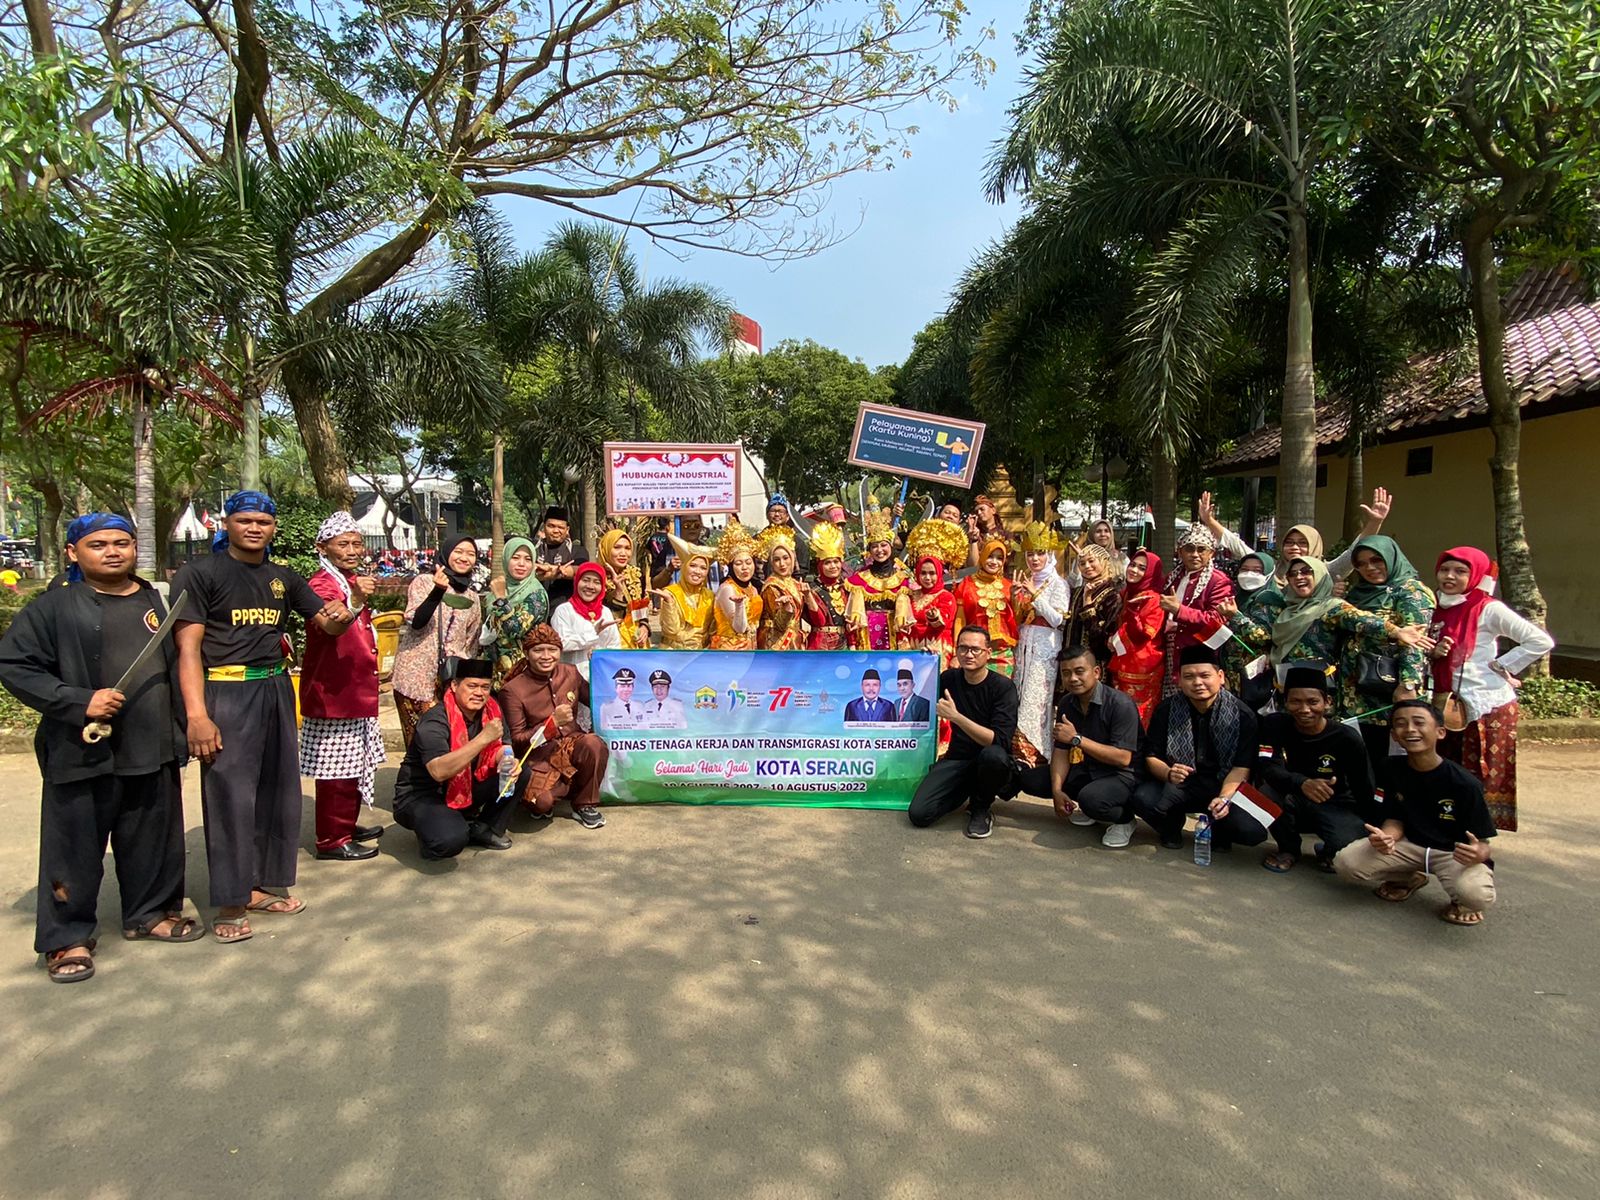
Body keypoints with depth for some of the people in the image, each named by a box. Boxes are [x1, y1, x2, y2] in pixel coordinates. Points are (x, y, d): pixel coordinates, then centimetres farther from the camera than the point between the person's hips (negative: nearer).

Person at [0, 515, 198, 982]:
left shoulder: (157, 602, 9)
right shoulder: (54, 607, -4)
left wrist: (183, 729, 11)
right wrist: (79, 701, -17)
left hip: (153, 749, 4)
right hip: (82, 752, -4)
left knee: (155, 840, 15)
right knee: (75, 848, 6)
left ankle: (152, 912, 33)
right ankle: (66, 937, 21)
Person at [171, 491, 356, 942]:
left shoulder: (283, 578, 12)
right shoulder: (199, 573, -3)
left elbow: (327, 624, 18)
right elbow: (188, 647, -9)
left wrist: (337, 617, -9)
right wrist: (197, 716, -18)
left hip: (277, 690, 6)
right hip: (227, 694, -6)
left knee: (278, 792, 10)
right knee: (230, 796, -4)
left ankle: (261, 885, 24)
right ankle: (230, 904, 6)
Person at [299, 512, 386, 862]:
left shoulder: (353, 580, 13)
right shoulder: (322, 584, -16)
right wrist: (354, 601, -54)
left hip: (357, 689, 10)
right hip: (332, 692, -10)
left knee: (356, 765, 18)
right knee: (337, 769, -4)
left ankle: (348, 825, 30)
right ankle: (331, 840, 5)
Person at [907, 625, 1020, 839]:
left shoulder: (1003, 687, -13)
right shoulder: (950, 678, 1)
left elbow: (1000, 741, -26)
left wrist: (956, 717, -32)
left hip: (990, 765, -3)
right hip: (956, 759, 4)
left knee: (994, 755, -40)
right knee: (919, 814, -18)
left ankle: (981, 808, -8)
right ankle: (966, 791, 13)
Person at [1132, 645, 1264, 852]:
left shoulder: (1242, 715, -8)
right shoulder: (1166, 710, -5)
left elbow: (1242, 766, -12)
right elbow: (1151, 756, -4)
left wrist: (1225, 798, -30)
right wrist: (1168, 773, -27)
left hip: (1224, 786, -1)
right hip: (1176, 786, 1)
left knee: (1254, 831, -27)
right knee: (1143, 799, -30)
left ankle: (1218, 830, 11)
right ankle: (1171, 825, 7)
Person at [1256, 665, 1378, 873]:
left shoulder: (1347, 739, -14)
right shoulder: (1274, 725, -12)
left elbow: (1365, 792, -8)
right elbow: (1266, 768, -25)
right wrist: (1302, 783, -44)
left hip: (1335, 806, -1)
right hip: (1292, 804, 1)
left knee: (1348, 847, -31)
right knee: (1269, 791, -33)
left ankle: (1328, 852, 10)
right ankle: (1289, 850, -2)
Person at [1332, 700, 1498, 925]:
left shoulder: (1465, 783, -18)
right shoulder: (1393, 769, -7)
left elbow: (1482, 843, -13)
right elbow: (1395, 820, 0)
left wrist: (1478, 854, -38)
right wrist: (1386, 837, -24)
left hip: (1453, 852, -4)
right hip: (1410, 845, 4)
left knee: (1477, 895, -36)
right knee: (1346, 863, -18)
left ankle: (1462, 900, 5)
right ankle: (1409, 878, 12)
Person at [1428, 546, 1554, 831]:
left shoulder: (1487, 608, -7)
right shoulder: (1437, 611, 12)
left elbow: (1542, 642, -12)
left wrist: (1500, 666, -10)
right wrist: (1434, 653, -1)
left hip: (1490, 706, -6)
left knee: (1485, 780, -4)